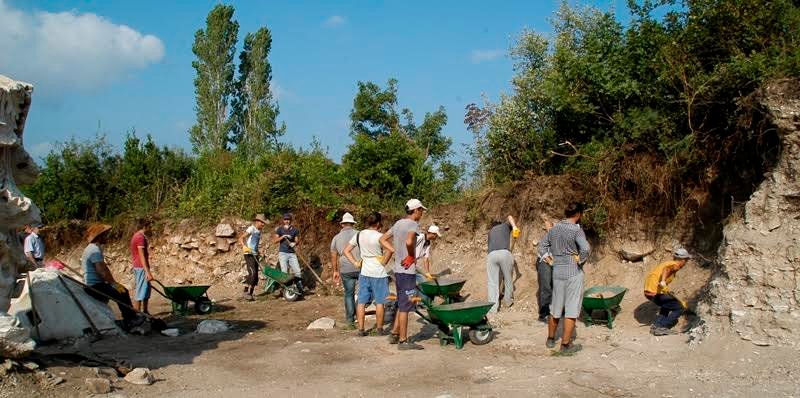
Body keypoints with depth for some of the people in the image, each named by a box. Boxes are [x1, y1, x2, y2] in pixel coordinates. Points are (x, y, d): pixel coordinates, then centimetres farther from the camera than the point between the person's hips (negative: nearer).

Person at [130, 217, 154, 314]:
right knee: (140, 293, -8)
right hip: (141, 267, -11)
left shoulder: (136, 236, 17)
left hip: (137, 267, 11)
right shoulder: (140, 237, -15)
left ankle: (145, 312, 25)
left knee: (146, 290, 18)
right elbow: (142, 256, -20)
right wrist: (148, 272, -23)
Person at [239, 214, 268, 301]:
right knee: (252, 273, -19)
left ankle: (249, 294, 13)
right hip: (249, 255, -8)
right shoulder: (251, 228, -8)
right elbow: (241, 238, -15)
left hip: (255, 255, 8)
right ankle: (246, 292, -14)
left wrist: (259, 252, 17)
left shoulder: (259, 231, 15)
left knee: (255, 276, 6)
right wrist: (244, 246, -30)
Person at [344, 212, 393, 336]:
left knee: (362, 302, 9)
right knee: (380, 302, 7)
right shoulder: (379, 236, -13)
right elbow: (389, 251, -27)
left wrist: (355, 262, 6)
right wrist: (383, 263, -13)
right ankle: (379, 328, 14)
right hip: (379, 274, -5)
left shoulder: (358, 235, 5)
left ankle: (361, 329, 12)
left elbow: (346, 251, 8)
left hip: (364, 273, 5)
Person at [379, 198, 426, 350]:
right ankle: (403, 340, 4)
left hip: (398, 269, 9)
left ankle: (394, 334, 24)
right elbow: (409, 242, -33)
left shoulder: (398, 223, 13)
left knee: (402, 304, 19)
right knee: (405, 305, -2)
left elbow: (383, 239, 18)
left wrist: (396, 252, 10)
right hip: (408, 271, -9)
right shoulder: (413, 224, -13)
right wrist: (412, 256, -15)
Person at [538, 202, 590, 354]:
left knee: (555, 308, 18)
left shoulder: (553, 229, 7)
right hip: (574, 273, -6)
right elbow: (586, 249, -27)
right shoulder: (576, 230, -13)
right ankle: (566, 344, 5)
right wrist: (580, 261, -11)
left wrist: (550, 259, 10)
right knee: (571, 310, 2)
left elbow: (542, 247, 15)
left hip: (557, 272, 6)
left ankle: (550, 339, 29)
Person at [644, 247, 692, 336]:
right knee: (679, 308, -2)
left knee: (667, 305, 31)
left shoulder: (668, 263, 24)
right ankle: (661, 328, -6)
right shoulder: (675, 265, -2)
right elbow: (667, 269, -29)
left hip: (648, 291, 9)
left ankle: (656, 325, 20)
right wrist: (663, 281, -46)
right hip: (656, 292, -9)